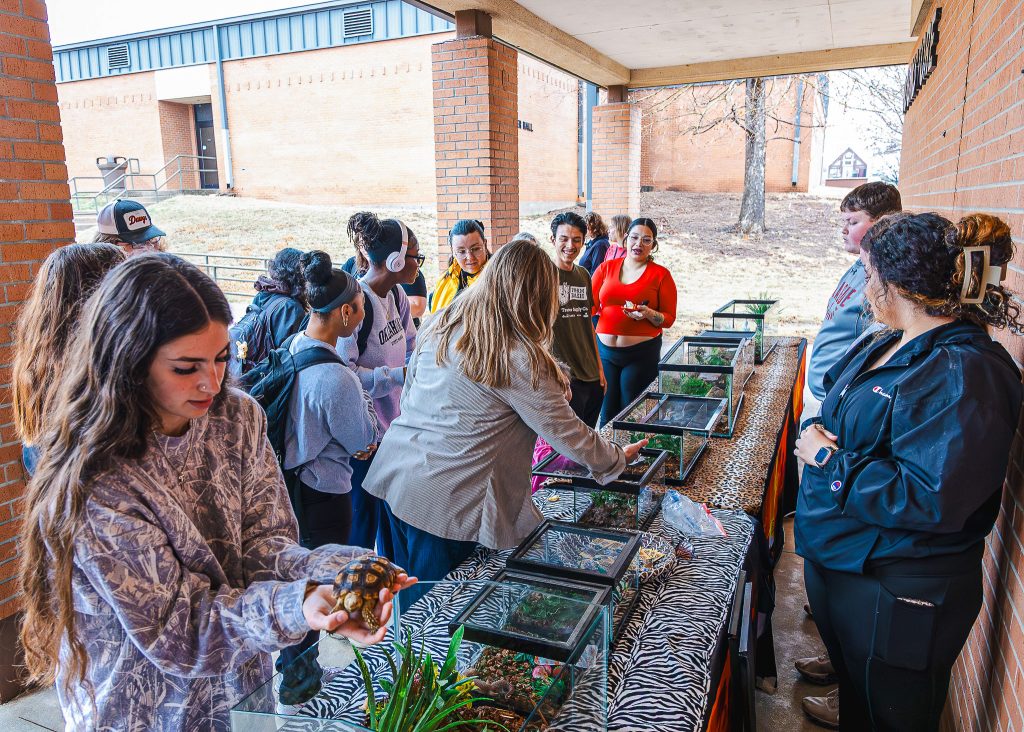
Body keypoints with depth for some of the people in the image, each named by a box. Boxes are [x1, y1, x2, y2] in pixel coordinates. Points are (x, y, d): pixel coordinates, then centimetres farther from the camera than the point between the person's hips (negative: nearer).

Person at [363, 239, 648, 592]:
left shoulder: (441, 324, 2)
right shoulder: (520, 358, -17)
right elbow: (566, 433, -9)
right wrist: (618, 458, 8)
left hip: (394, 474, 7)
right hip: (442, 498, -7)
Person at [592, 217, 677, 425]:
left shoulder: (661, 274, -1)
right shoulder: (606, 268, 7)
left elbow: (669, 319, -1)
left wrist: (648, 314, -20)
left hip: (642, 353, -3)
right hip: (605, 349, 3)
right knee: (607, 413, 11)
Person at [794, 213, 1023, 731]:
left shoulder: (964, 373, -25)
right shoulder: (887, 346, 6)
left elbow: (931, 500, -32)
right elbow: (848, 427, 17)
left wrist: (829, 460, -23)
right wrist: (815, 435, -6)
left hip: (898, 595, -9)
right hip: (837, 565, 9)